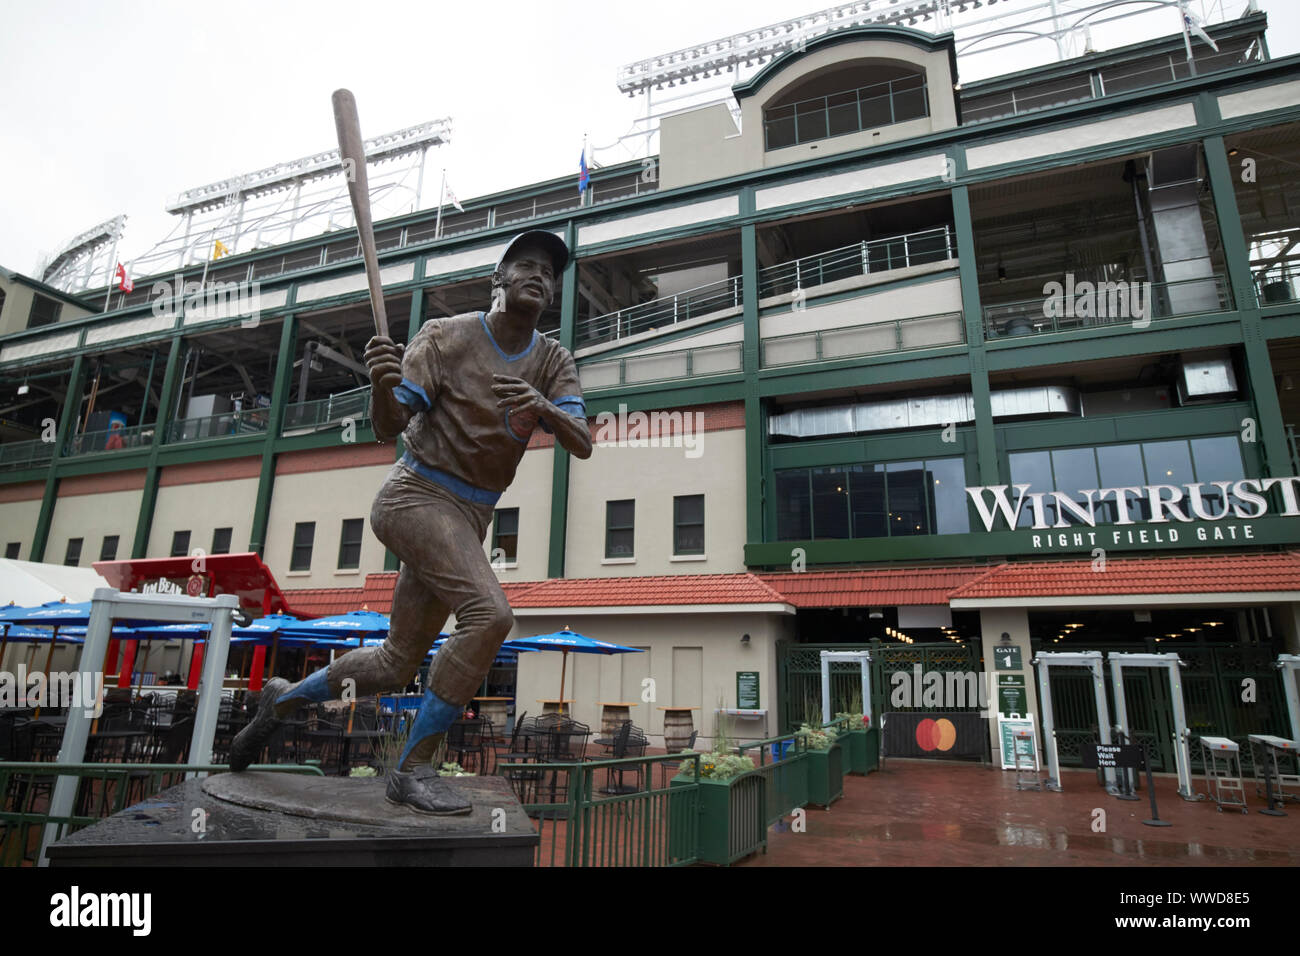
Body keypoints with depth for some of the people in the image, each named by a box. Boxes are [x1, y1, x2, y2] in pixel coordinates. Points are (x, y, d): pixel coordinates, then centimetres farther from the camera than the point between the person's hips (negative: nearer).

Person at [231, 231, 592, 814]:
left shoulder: (553, 361, 5)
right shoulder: (447, 337, -6)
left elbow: (582, 445, -10)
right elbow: (388, 426, -12)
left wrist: (542, 407, -30)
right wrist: (382, 384, -34)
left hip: (471, 518, 6)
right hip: (418, 496, -6)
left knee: (396, 665, 10)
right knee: (489, 614, -26)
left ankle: (284, 700, 34)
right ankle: (413, 770, -12)